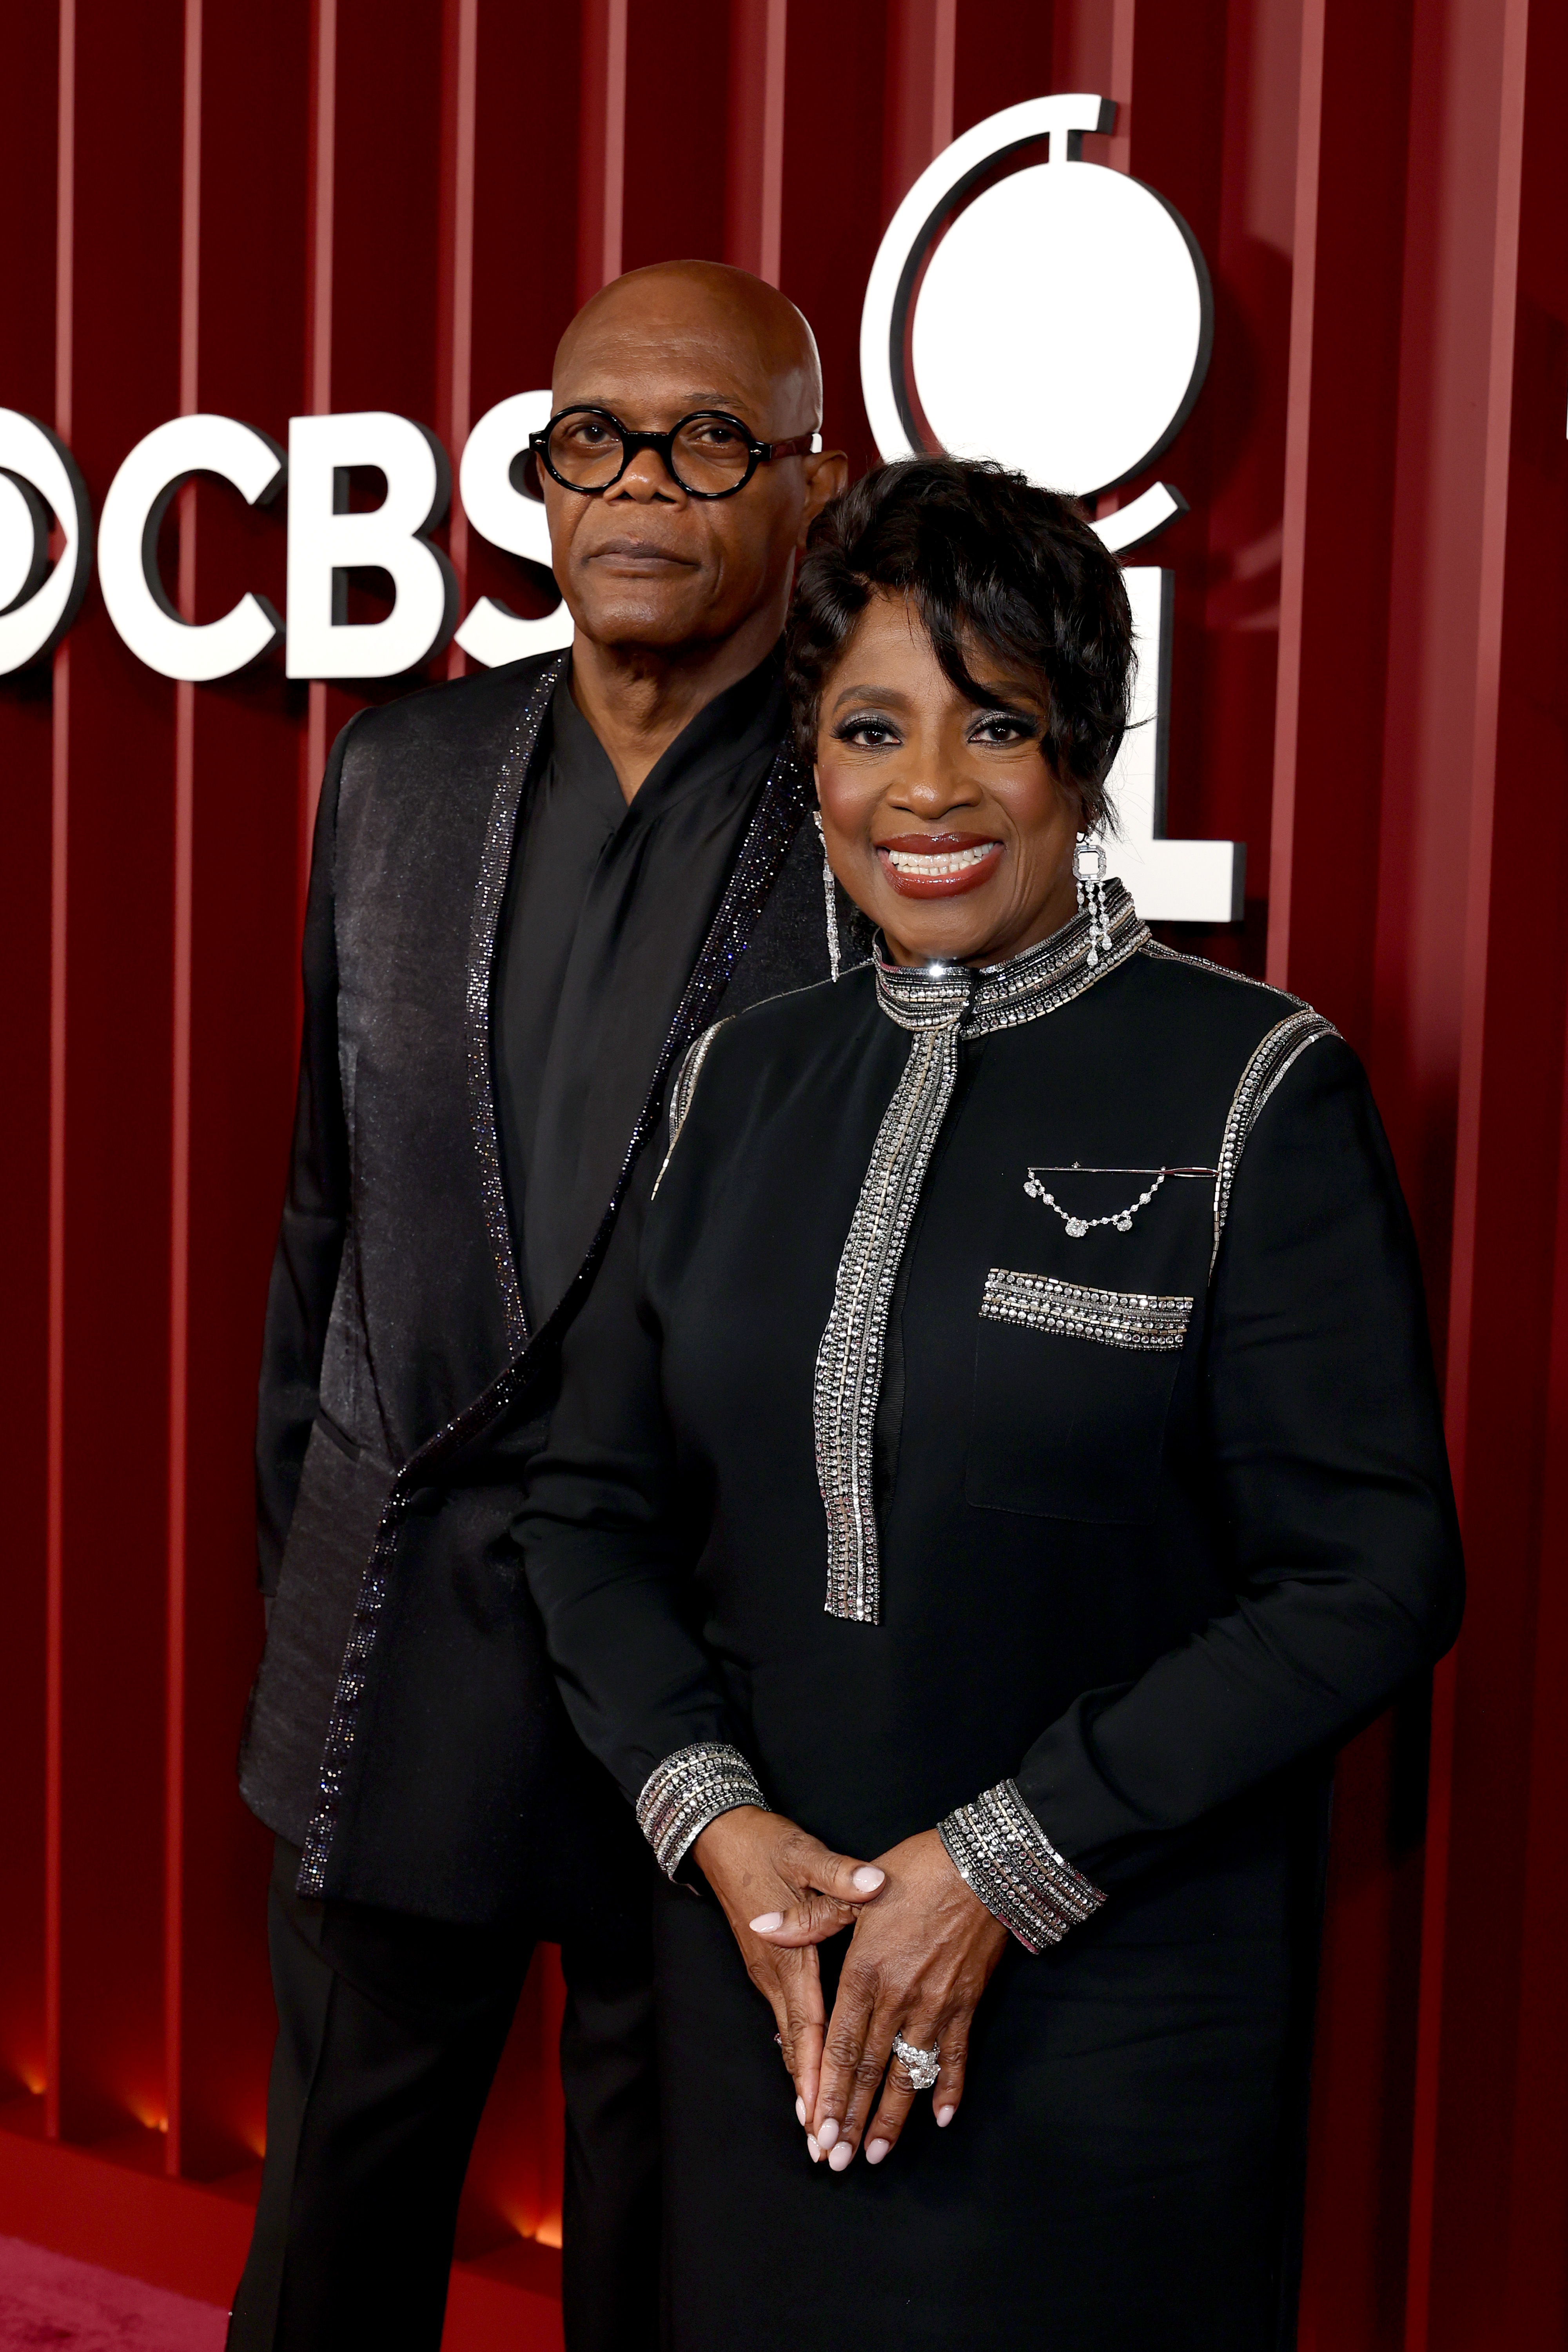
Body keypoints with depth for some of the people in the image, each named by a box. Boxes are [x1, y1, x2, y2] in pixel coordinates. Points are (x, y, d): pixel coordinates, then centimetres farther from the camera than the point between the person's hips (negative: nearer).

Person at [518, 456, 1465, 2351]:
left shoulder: (1255, 1093, -10)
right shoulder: (741, 1080, 4)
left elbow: (1368, 1578, -12)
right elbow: (594, 1501, 7)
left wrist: (1003, 1866, -14)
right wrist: (713, 1816, -8)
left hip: (1123, 1991, -4)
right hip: (768, 1966, 4)